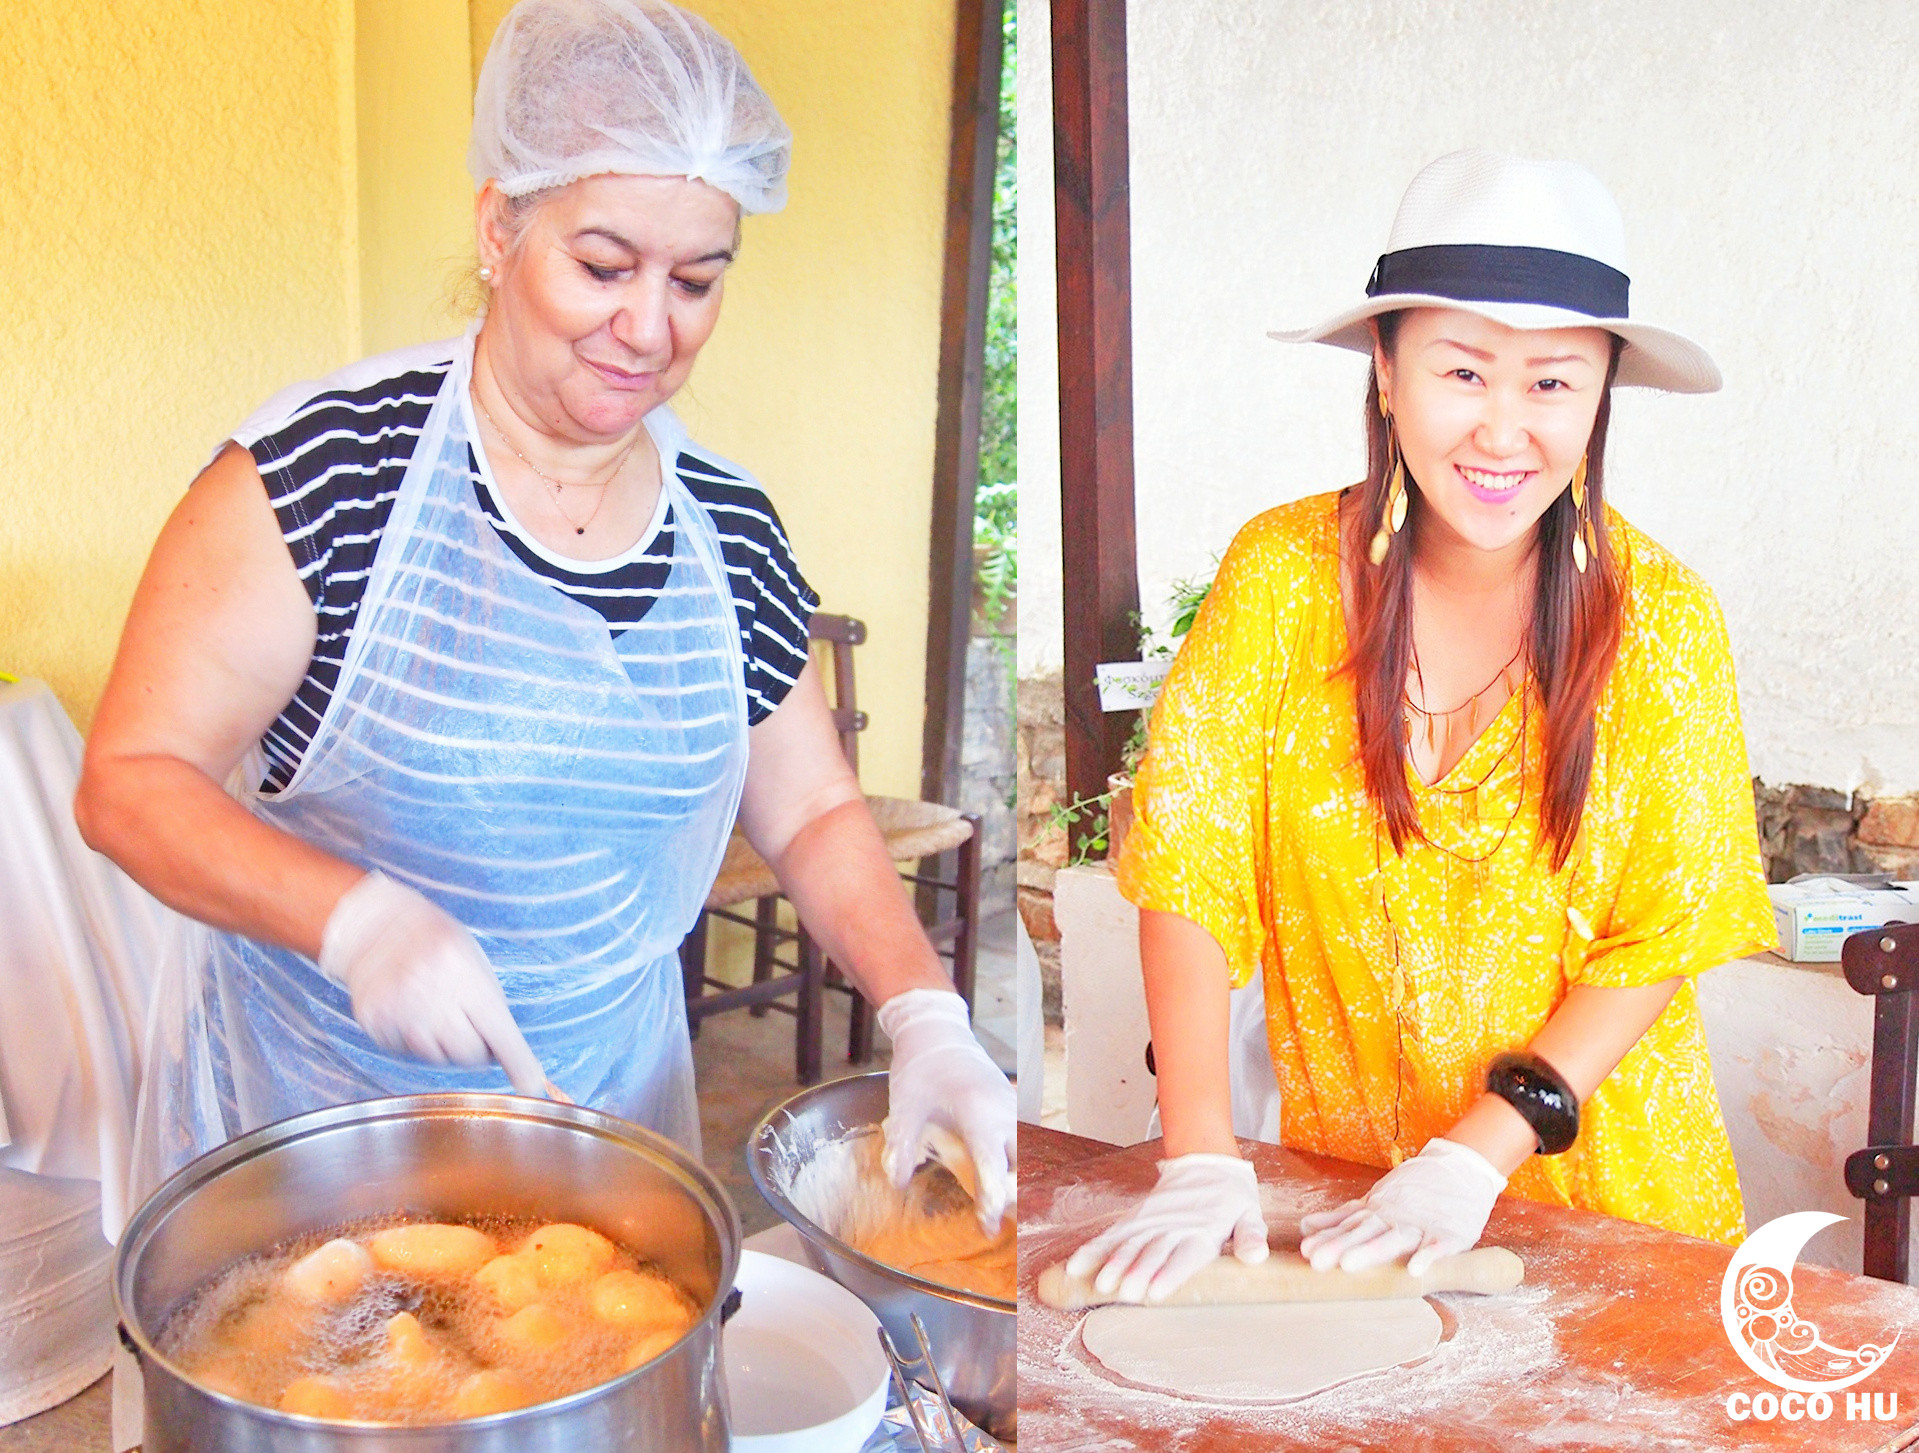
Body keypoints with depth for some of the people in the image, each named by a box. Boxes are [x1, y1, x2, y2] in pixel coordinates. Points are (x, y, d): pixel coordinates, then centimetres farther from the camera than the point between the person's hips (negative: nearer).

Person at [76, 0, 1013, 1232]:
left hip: (607, 1094, 4)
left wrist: (924, 1017, -11)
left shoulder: (732, 528, -2)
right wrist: (355, 918, -31)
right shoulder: (330, 465, -16)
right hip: (307, 1098, -3)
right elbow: (131, 780, -14)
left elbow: (813, 812, 5)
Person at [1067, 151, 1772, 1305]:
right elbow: (1189, 861, -14)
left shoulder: (1661, 618, -12)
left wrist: (1476, 1157, -21)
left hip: (1605, 1187, 0)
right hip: (1342, 1159, 1)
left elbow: (1667, 934, -11)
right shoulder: (1284, 573, -12)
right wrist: (1203, 1159, -23)